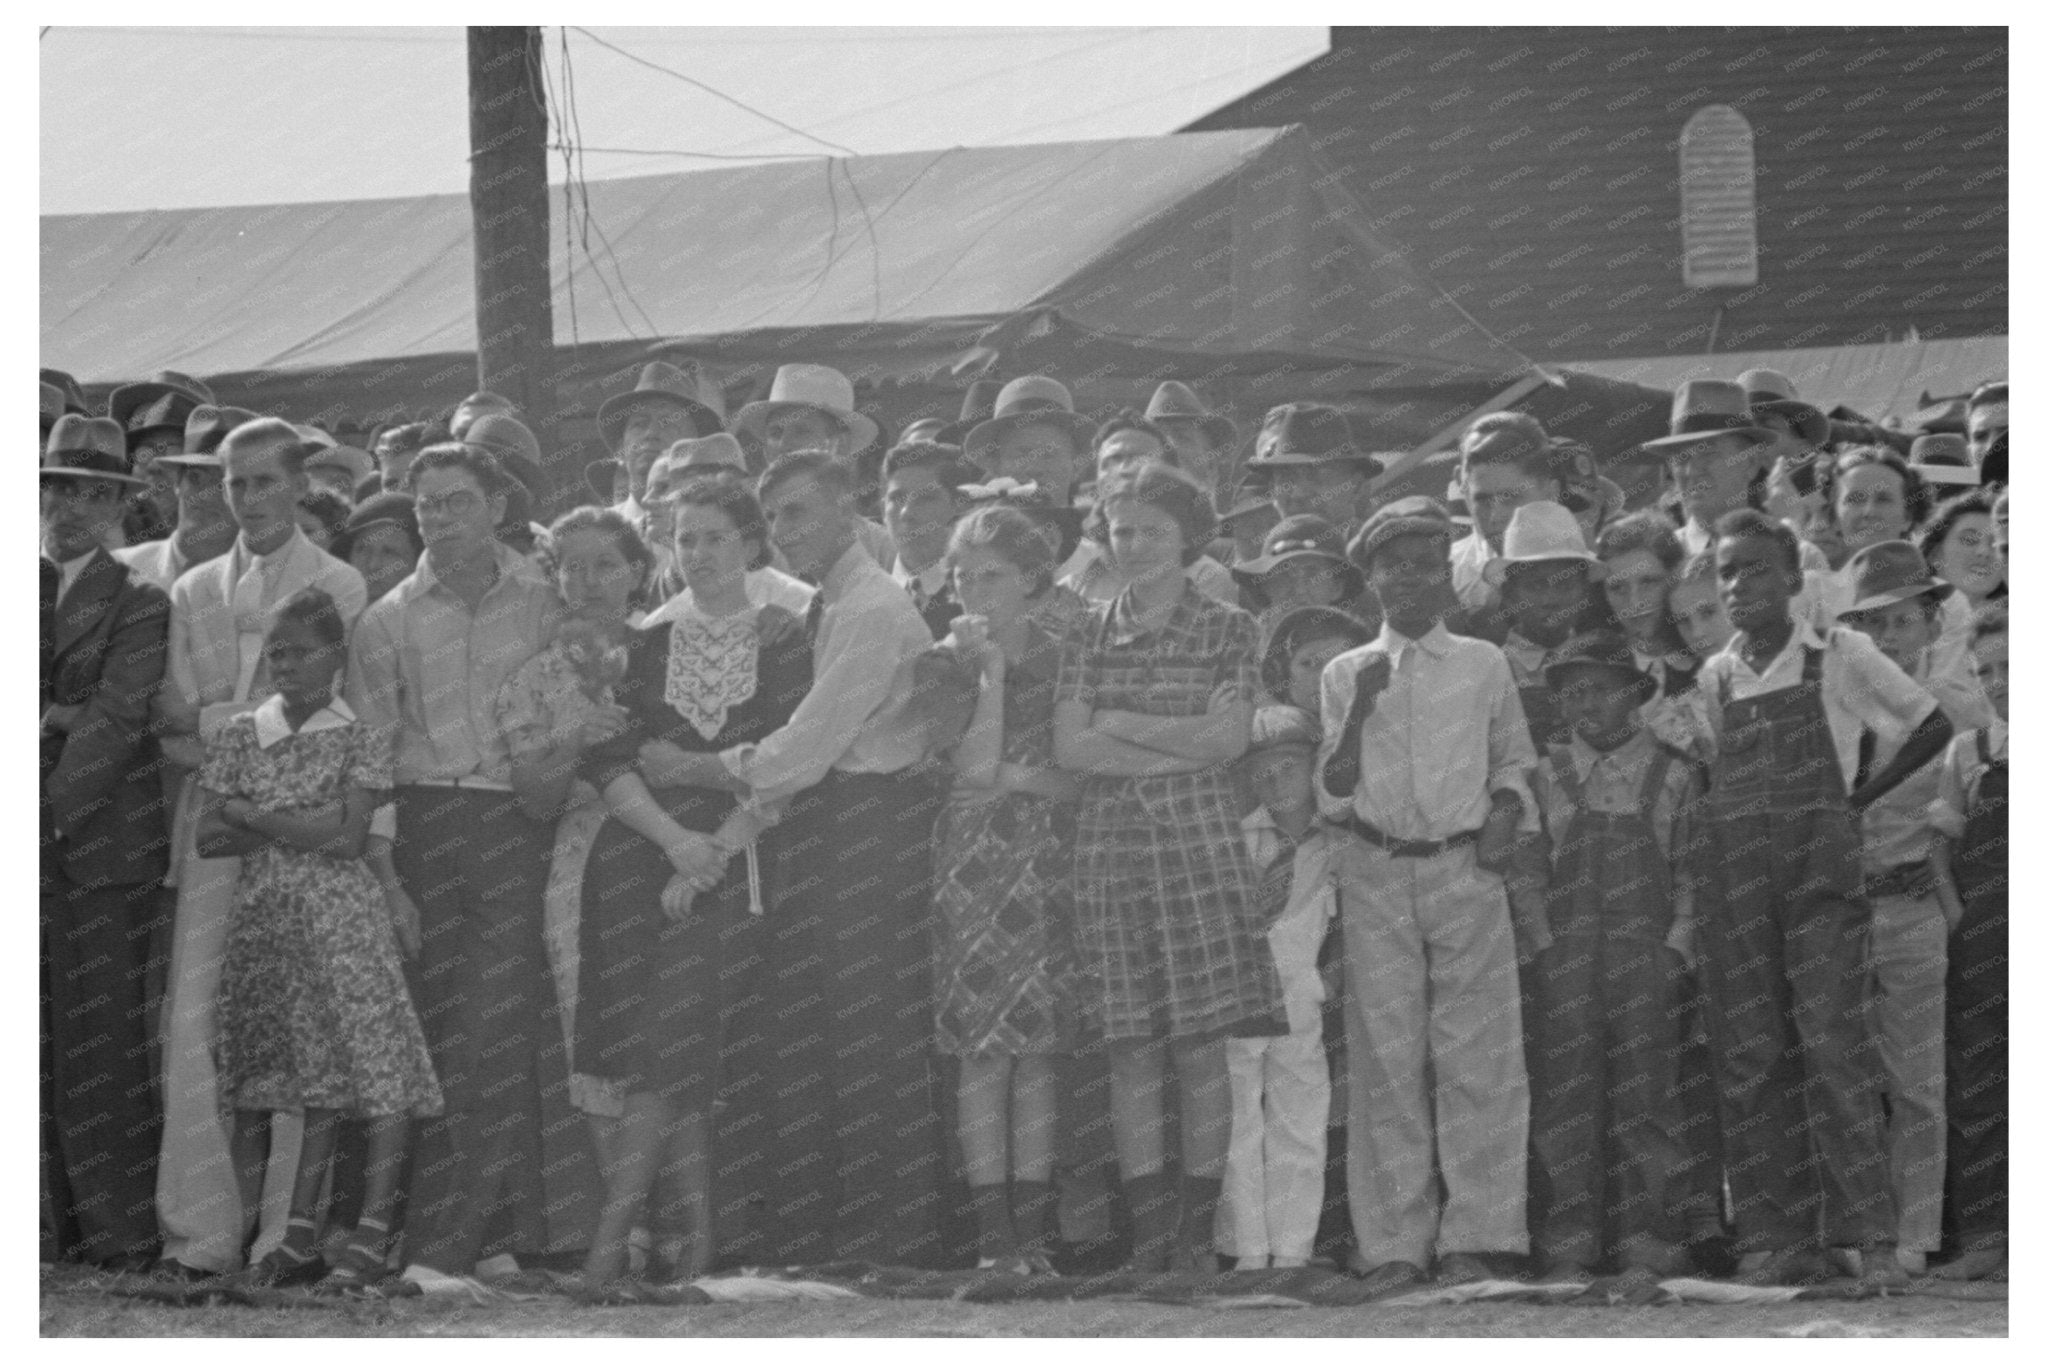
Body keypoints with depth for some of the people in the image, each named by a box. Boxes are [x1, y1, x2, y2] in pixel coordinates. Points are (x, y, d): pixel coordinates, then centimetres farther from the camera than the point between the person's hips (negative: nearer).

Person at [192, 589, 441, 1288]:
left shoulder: (358, 742, 0)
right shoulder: (238, 737, 9)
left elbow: (347, 839, -11)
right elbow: (208, 837, 2)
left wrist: (255, 818, -7)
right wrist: (302, 827, -9)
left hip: (342, 914, -3)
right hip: (266, 917, 3)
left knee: (378, 1072, -9)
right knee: (310, 1078, 7)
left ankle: (372, 1237, -7)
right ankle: (301, 1239, 10)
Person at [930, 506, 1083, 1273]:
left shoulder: (1060, 659, 7)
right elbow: (974, 768, -11)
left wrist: (1027, 780, -8)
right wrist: (990, 672, -12)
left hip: (1048, 863, 2)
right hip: (972, 861, -2)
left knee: (1039, 1046, 1)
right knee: (983, 1050, -5)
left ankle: (1033, 1227, 4)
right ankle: (992, 1230, -3)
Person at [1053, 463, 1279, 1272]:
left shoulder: (1226, 632, 6)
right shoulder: (1088, 638, 11)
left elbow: (1229, 739, -6)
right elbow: (1069, 747, 0)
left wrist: (1119, 725, -3)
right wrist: (1180, 745, -7)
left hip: (1198, 840, -2)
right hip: (1110, 842, 2)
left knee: (1201, 1045, -4)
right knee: (1131, 1048, 0)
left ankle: (1198, 1235, 1)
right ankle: (1148, 1235, 3)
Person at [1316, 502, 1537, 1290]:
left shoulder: (1484, 666, 11)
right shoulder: (1345, 675, 9)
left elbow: (1513, 761, 21)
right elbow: (1333, 798, 5)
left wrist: (1507, 809, 0)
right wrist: (1361, 709, -8)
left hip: (1466, 871, 0)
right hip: (1376, 876, 0)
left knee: (1477, 1058, -5)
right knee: (1386, 1061, -2)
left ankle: (1470, 1239, -1)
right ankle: (1394, 1245, 0)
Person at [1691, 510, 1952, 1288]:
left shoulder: (1838, 658, 4)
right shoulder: (1715, 679, 14)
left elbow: (1930, 727, 8)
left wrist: (1861, 798, 4)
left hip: (1820, 869, -4)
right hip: (1733, 874, 4)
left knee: (1834, 1044, -14)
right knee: (1748, 1056, -1)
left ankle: (1871, 1235, -16)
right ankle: (1774, 1241, 1)